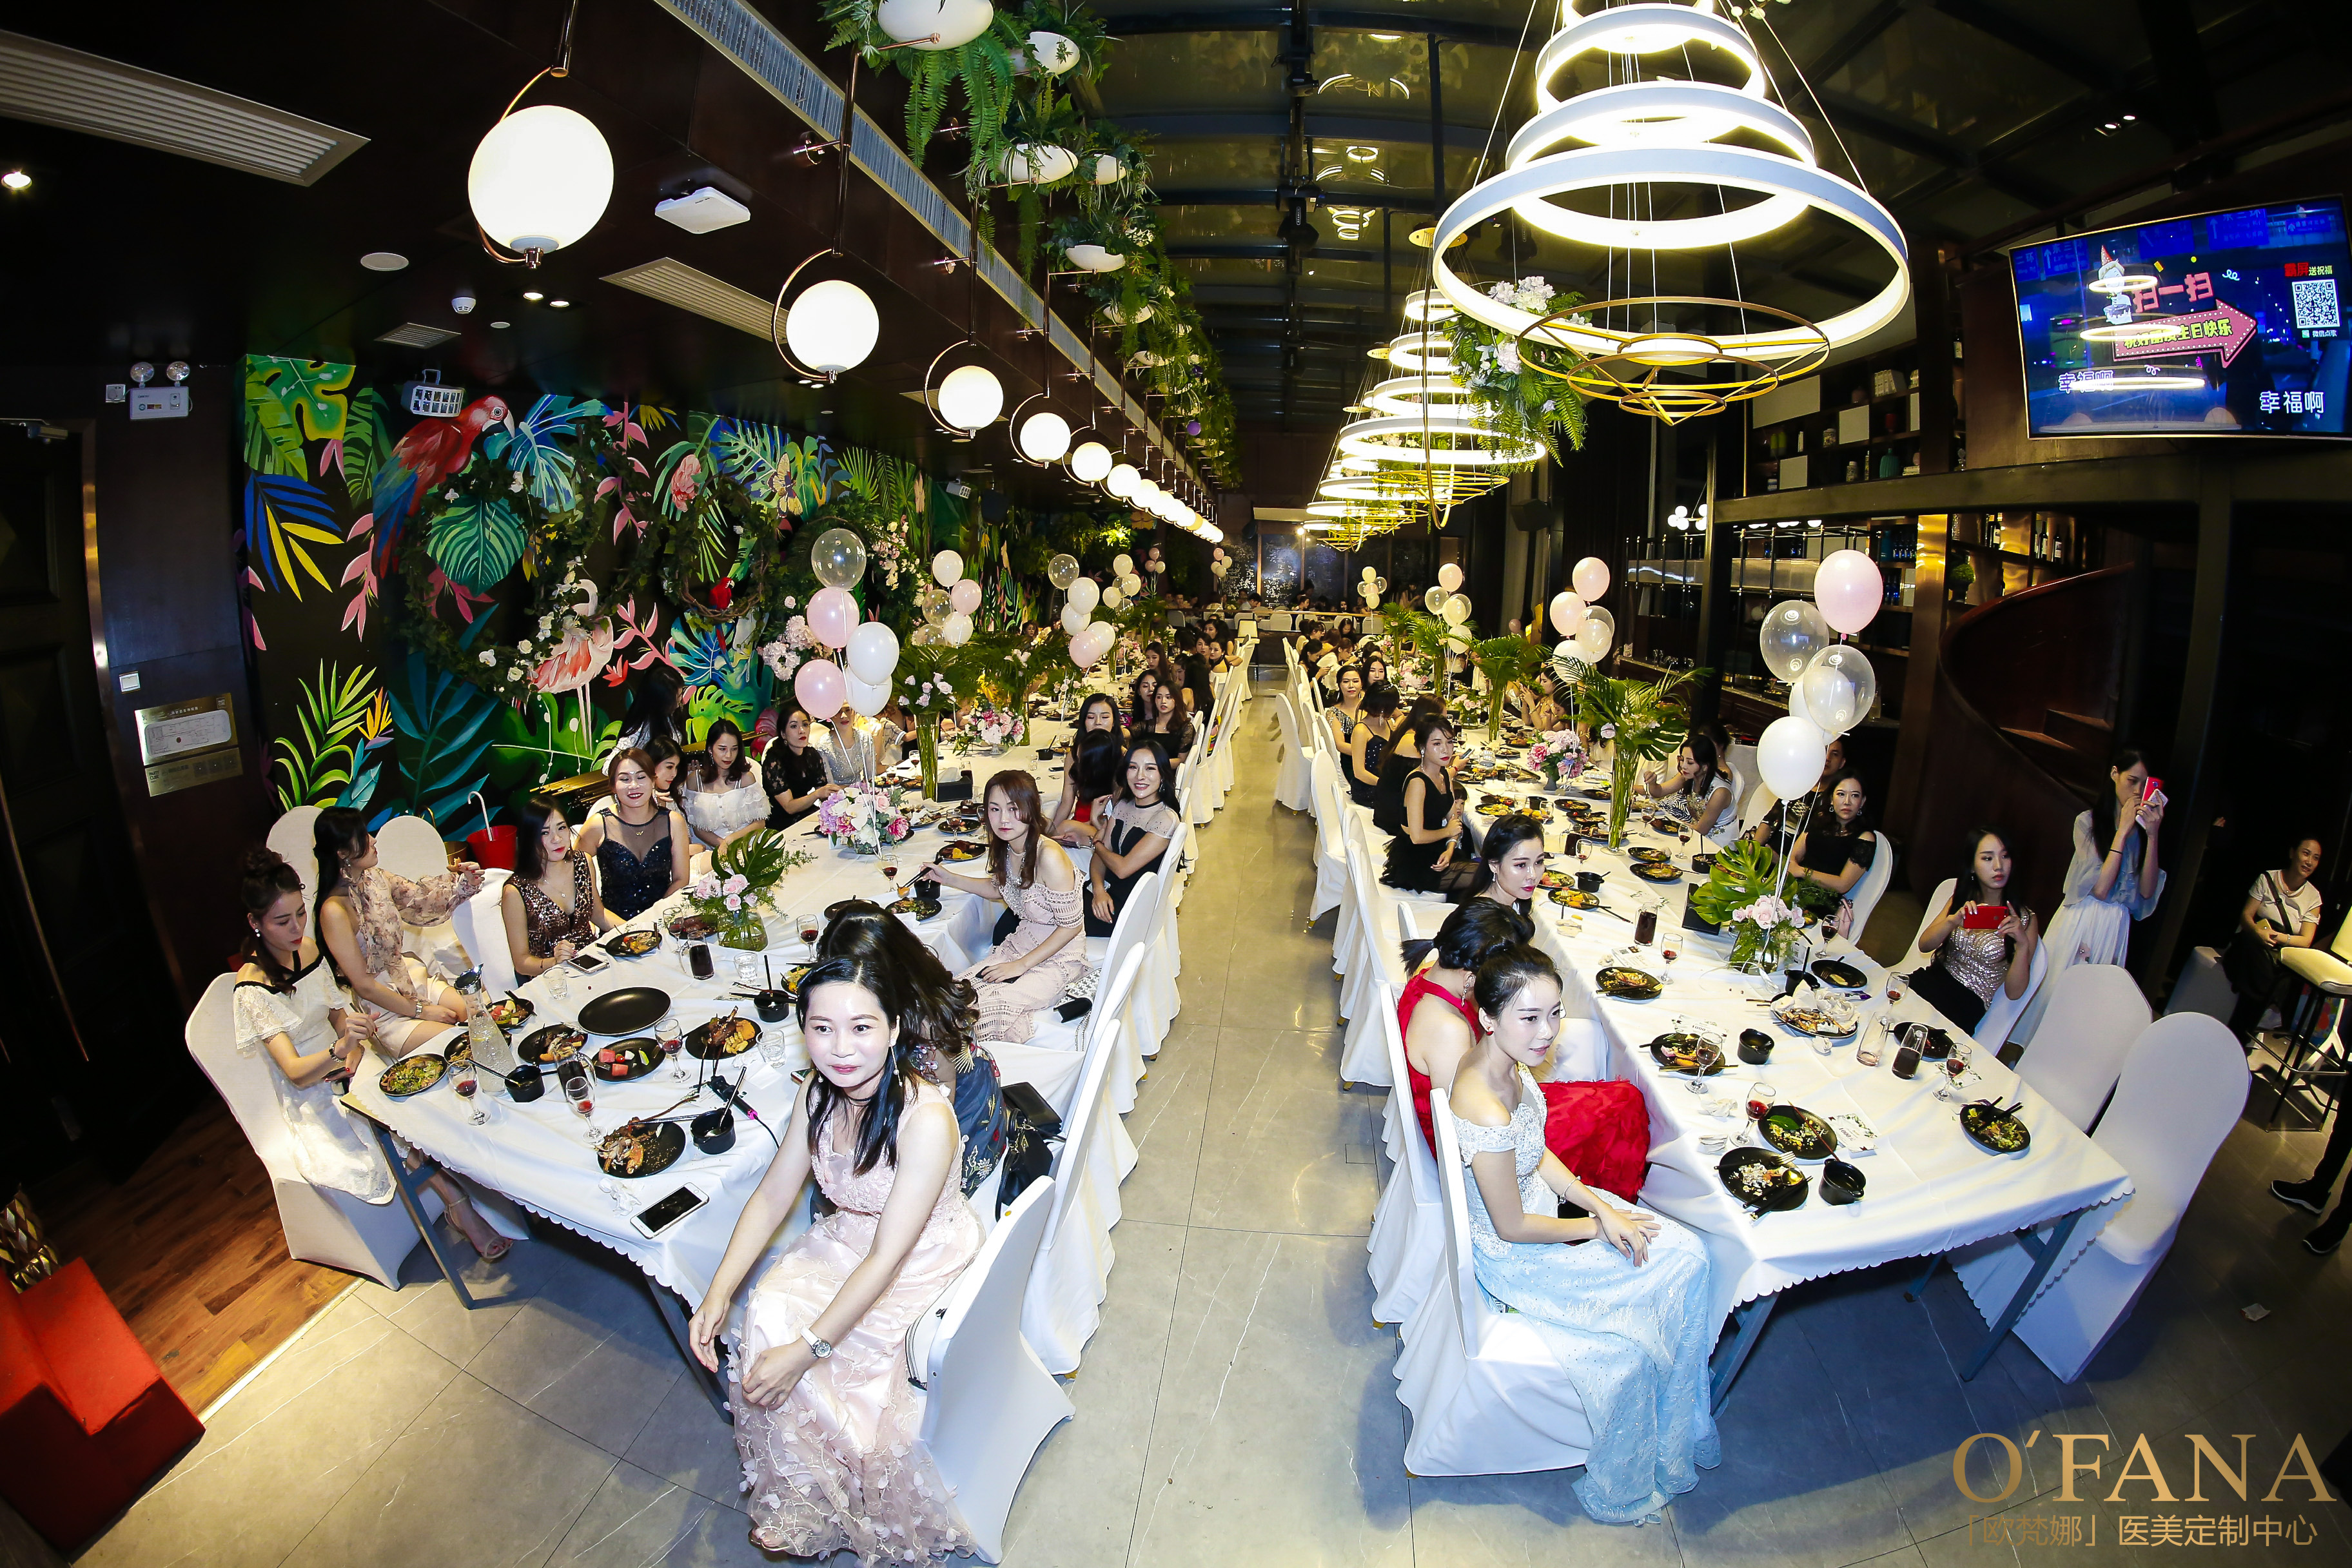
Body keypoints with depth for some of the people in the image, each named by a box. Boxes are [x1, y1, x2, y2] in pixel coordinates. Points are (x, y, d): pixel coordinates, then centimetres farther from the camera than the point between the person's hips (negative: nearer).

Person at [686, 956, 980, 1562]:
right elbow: (773, 1195, -1)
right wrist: (718, 1295, -10)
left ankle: (842, 1511, 13)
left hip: (922, 1263, -5)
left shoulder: (926, 1118, -33)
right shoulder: (818, 1094, -12)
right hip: (845, 1239, 6)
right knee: (767, 1315, -14)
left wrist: (806, 1350, -27)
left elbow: (887, 1257, -28)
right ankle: (800, 1497, 11)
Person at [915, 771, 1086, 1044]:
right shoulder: (1006, 848, -1)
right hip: (1020, 944, 8)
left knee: (988, 1012, -25)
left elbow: (1071, 925, -20)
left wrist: (1021, 964, -16)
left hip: (1058, 957, -7)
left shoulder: (1049, 857, -26)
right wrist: (947, 877, 12)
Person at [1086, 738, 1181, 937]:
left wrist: (1095, 842, 2)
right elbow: (1101, 857, 7)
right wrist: (1099, 889, -14)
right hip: (1107, 894, 7)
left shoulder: (1166, 819, -18)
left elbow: (1123, 868, -17)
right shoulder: (1122, 805, 6)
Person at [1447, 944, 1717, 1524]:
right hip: (1514, 1256, -8)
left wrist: (1601, 1205, -7)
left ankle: (1679, 1425, 29)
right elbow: (1513, 1227, -24)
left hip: (1538, 1199, 8)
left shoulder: (1507, 1061, -13)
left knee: (1687, 1253, 7)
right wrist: (1597, 1226, -10)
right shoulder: (1487, 1116, -39)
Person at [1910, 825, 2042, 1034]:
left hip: (1967, 1007, -3)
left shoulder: (2024, 918, -2)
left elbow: (2014, 993, -6)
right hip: (1931, 979, 3)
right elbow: (1924, 945, -1)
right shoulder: (1961, 899, 10)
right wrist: (1953, 920, -19)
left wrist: (2023, 944, -22)